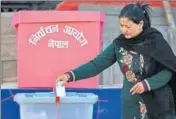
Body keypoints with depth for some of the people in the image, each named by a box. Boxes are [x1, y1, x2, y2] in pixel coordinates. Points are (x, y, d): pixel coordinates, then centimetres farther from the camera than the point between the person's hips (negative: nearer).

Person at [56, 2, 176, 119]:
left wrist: (147, 84, -20)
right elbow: (96, 64, -4)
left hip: (158, 103, -3)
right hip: (132, 105, 3)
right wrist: (70, 75, -16)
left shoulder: (155, 41, -11)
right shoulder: (119, 44, -1)